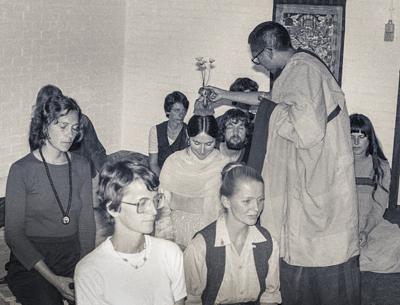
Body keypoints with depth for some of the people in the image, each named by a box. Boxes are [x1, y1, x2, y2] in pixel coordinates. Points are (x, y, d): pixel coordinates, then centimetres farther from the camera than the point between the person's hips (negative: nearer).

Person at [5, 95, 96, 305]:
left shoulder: (81, 166, 8)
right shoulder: (22, 170, -7)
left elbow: (86, 223, 7)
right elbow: (14, 234, -8)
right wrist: (53, 279, -15)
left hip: (73, 256, 3)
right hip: (31, 262, -3)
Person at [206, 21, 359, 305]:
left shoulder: (303, 69, -17)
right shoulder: (296, 69, 14)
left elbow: (308, 129, -28)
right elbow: (270, 100, 33)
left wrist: (276, 108, -11)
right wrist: (226, 95, 39)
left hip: (320, 183, -10)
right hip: (306, 178, 10)